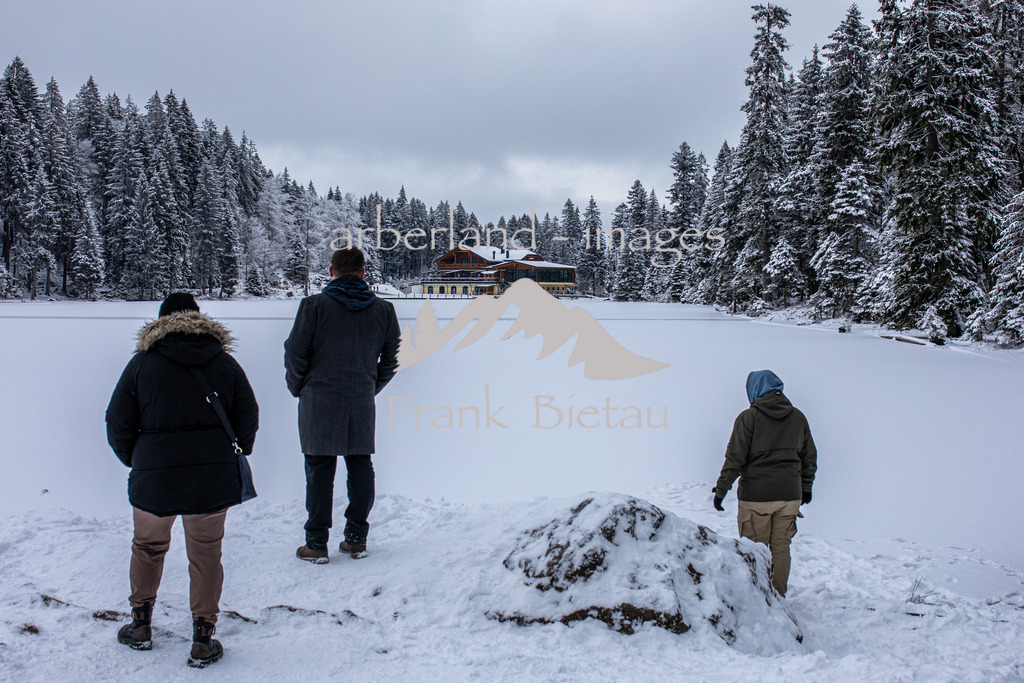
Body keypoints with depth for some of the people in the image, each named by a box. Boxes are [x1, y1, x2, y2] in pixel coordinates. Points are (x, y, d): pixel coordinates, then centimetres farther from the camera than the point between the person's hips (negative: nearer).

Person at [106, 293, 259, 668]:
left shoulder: (141, 363, -1)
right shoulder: (225, 363, 3)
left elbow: (118, 426, -1)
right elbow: (248, 421, 4)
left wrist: (137, 462, 16)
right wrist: (231, 462, 18)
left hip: (154, 481, -1)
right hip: (213, 481, 1)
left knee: (148, 547, 22)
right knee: (206, 555, 11)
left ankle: (141, 625, 31)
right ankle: (203, 640, 12)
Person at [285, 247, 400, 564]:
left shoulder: (314, 305, -6)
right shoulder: (383, 309, 5)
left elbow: (295, 353, -6)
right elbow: (391, 359, 9)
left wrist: (298, 388, 9)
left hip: (320, 401, -3)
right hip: (362, 403, 3)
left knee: (319, 469, 2)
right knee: (360, 466, 11)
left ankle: (316, 543, 6)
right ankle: (356, 538, 17)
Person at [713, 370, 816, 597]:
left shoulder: (749, 417, -8)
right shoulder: (798, 417, 7)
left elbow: (734, 457, -10)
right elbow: (810, 458, 15)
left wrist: (721, 489, -4)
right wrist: (806, 488, 26)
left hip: (755, 495, -4)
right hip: (789, 495, 4)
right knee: (781, 548, 12)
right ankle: (778, 597, 18)